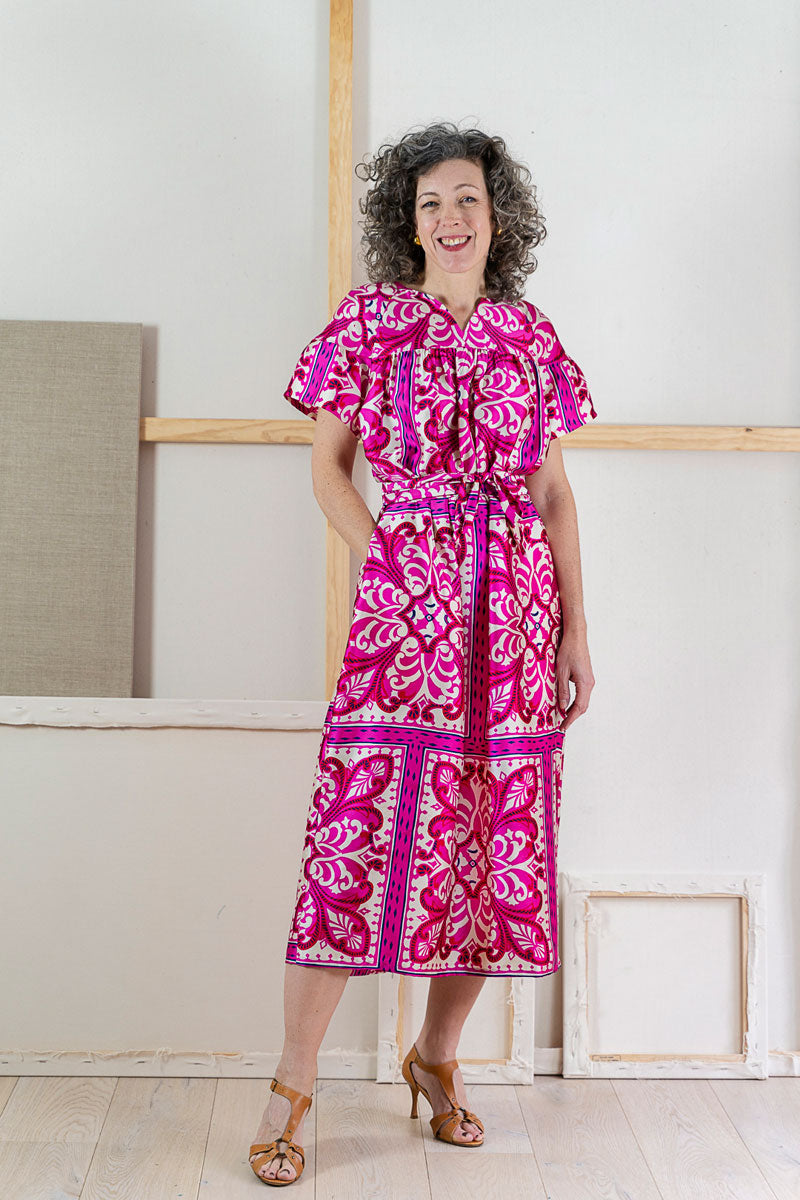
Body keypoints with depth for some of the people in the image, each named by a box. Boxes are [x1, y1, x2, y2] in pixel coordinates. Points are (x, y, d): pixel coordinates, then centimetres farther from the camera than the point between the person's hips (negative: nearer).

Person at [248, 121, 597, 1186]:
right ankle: (292, 1087, 8)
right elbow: (328, 467, 6)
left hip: (517, 608, 4)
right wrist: (388, 564, -7)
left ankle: (437, 1059, 25)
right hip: (405, 604, -3)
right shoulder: (368, 320, 5)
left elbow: (554, 491, 12)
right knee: (363, 831, -6)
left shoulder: (530, 335, 12)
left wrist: (577, 631, 6)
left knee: (497, 841, 6)